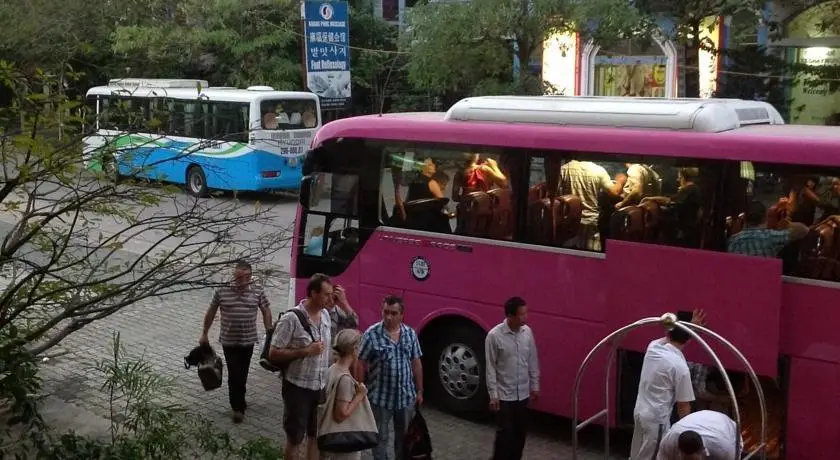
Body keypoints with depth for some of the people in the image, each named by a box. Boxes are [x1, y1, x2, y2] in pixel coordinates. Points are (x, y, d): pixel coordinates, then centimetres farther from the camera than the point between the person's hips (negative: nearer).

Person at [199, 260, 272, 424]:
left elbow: (266, 312, 9)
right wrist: (204, 334, 9)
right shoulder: (222, 291, -5)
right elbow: (211, 313, 5)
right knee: (235, 374, -6)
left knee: (242, 374, 14)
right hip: (229, 341, -2)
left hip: (248, 341, 2)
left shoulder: (258, 293, -2)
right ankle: (239, 408, 2)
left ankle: (238, 402, 33)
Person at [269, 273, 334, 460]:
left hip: (321, 387, 6)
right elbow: (273, 354, -18)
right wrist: (306, 351, -24)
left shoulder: (325, 315, 1)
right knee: (295, 438, 9)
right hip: (298, 388, -6)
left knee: (316, 435, 18)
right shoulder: (291, 319, -19)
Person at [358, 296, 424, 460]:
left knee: (405, 436, 16)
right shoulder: (372, 334, -12)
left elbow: (416, 364, 7)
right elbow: (361, 364, -8)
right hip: (380, 397, -3)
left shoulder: (410, 334, 0)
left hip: (406, 396, 4)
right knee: (380, 437, 9)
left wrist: (419, 391, 9)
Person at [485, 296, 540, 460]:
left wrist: (535, 386, 12)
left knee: (520, 432, 14)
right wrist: (493, 395, -12)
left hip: (523, 394, 5)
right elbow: (490, 368, -12)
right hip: (504, 395, -5)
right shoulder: (494, 335, -17)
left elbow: (533, 362, 9)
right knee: (505, 432, -2)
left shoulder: (527, 332, -2)